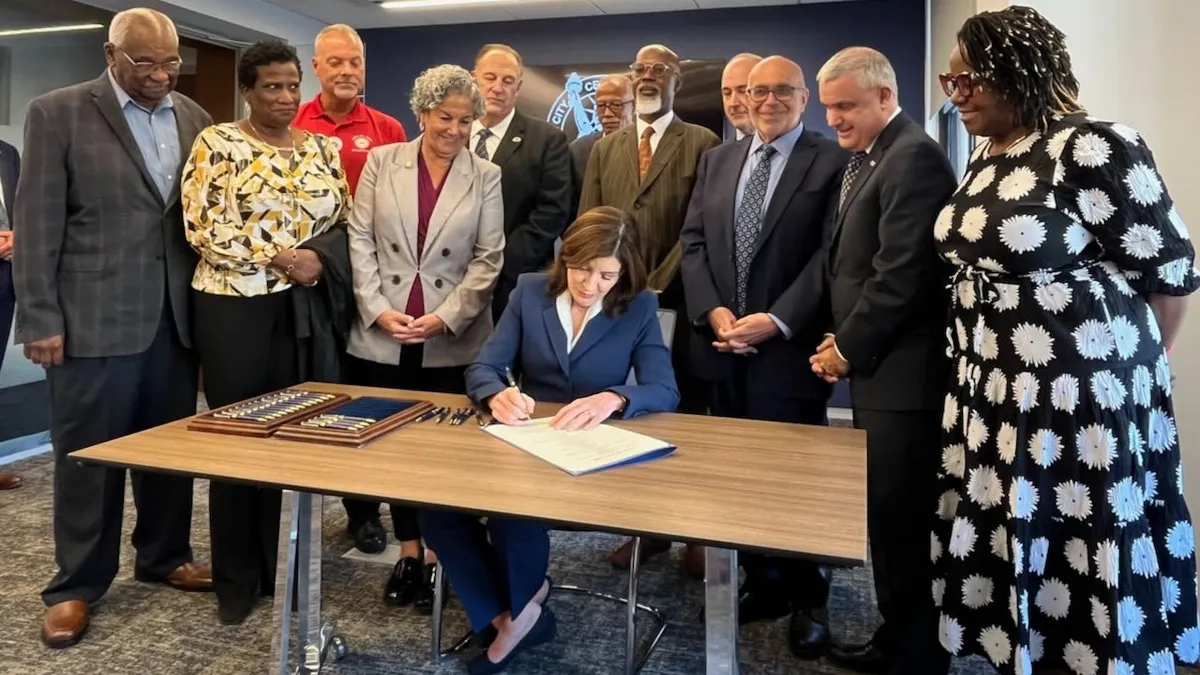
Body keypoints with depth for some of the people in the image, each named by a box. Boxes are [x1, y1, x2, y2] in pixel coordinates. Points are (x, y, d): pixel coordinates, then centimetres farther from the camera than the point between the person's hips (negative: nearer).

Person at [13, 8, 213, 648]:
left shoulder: (193, 116, 10)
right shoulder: (57, 113, -3)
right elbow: (36, 223, -5)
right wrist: (39, 319, -9)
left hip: (177, 315, 4)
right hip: (93, 318, -4)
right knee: (87, 455, 7)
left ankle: (164, 555, 32)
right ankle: (75, 585, 22)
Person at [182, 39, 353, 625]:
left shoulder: (322, 149, 11)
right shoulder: (217, 144, -2)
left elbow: (344, 220, 9)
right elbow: (204, 227, -10)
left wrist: (319, 256, -11)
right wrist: (280, 258, -15)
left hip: (308, 310, 4)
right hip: (236, 307, -3)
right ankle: (236, 577, 21)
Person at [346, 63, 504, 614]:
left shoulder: (486, 177, 2)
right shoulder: (382, 161, 5)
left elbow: (488, 259, -2)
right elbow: (360, 241, 2)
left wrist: (445, 318, -11)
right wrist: (378, 310, -9)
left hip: (452, 340, -1)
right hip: (382, 335, 2)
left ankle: (436, 556, 20)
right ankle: (407, 550, 24)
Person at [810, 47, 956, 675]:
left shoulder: (913, 157, -14)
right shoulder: (866, 159, 15)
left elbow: (901, 275, -21)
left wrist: (848, 348, -10)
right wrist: (842, 340, 5)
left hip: (903, 374, -9)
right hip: (874, 367, 9)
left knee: (905, 519, 1)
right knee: (884, 513, 17)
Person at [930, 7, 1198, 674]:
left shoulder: (1094, 149, -17)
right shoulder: (988, 157, 7)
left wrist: (1131, 366, 2)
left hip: (1080, 399, -7)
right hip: (996, 394, 8)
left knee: (1078, 563, 6)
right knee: (1013, 554, 17)